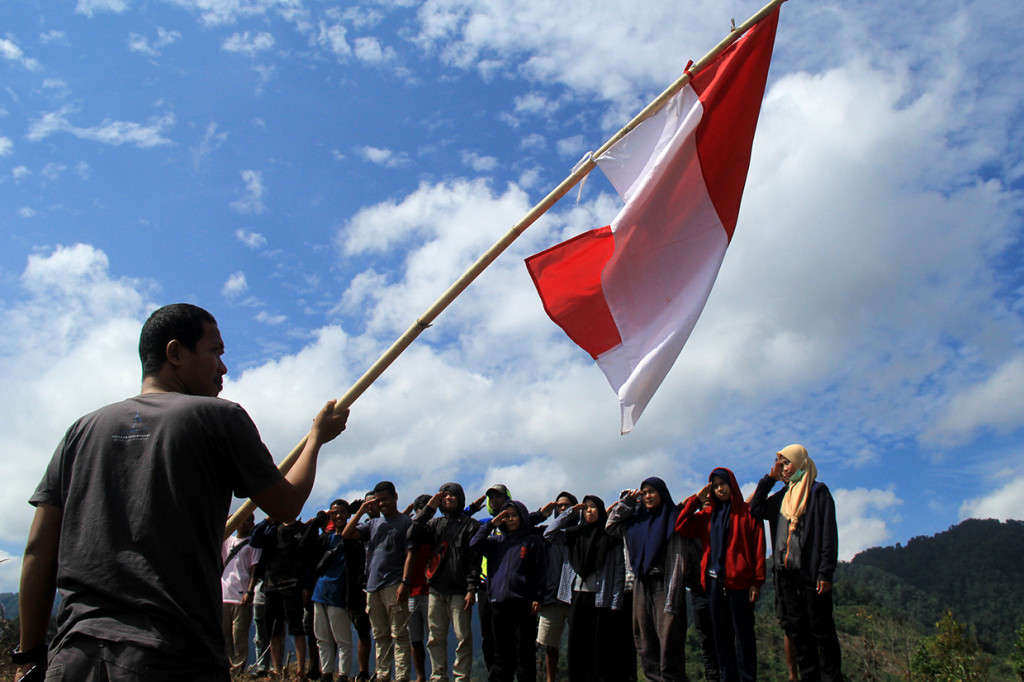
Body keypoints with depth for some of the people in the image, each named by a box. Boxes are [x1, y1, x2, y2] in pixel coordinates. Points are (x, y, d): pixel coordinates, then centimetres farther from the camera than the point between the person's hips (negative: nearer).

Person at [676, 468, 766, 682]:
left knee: (743, 634, -1)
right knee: (721, 635, 8)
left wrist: (757, 581, -10)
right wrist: (696, 500, 4)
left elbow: (758, 548, -3)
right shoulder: (707, 514, 15)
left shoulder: (747, 513, 2)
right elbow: (681, 527, 4)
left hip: (739, 582, -4)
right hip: (714, 582, 5)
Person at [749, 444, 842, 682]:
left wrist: (826, 573, -15)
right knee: (795, 627, 8)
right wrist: (770, 478, 8)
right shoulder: (783, 495, 17)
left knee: (820, 627, -3)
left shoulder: (818, 491, -2)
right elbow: (756, 509, 9)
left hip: (810, 572, -6)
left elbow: (829, 534, -8)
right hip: (786, 572, 6)